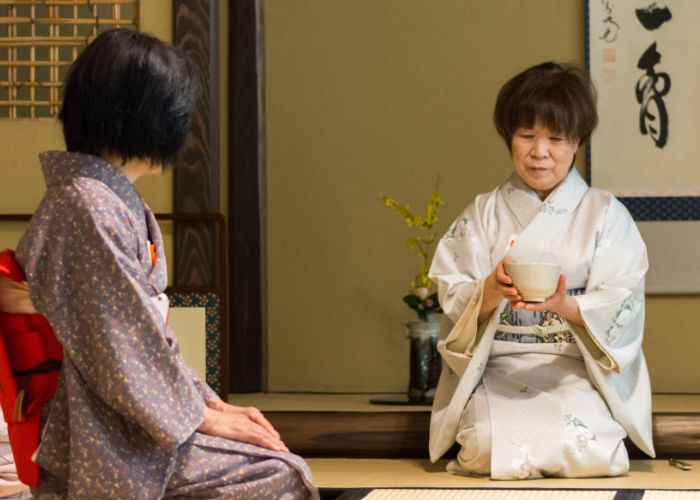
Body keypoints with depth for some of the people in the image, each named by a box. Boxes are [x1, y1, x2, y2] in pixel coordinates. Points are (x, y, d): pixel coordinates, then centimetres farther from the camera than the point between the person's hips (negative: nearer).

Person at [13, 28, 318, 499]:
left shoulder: (118, 201, 11)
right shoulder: (87, 208, -20)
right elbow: (120, 348, -21)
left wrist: (213, 402, 7)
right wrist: (205, 416, -12)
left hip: (139, 410, 9)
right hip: (108, 438, -9)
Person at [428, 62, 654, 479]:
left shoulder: (606, 215, 6)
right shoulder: (484, 214, 10)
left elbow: (620, 306, -4)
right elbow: (454, 299, 0)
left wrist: (567, 306, -25)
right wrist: (491, 291, -22)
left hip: (579, 374, 0)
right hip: (496, 371, 0)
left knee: (587, 448, -29)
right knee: (491, 445, -30)